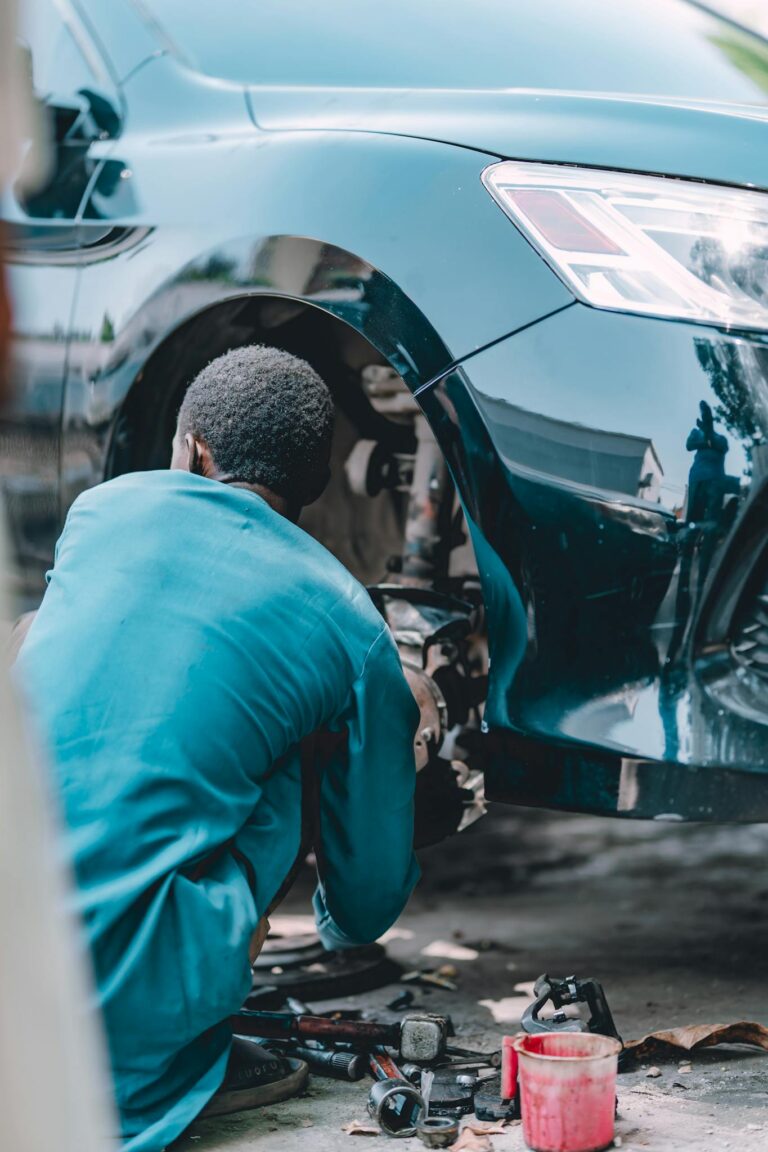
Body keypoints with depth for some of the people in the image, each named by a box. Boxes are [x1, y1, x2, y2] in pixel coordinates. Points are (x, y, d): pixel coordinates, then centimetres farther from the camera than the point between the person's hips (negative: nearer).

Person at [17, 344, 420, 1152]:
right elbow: (373, 896, 18)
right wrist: (339, 924, 45)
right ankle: (175, 1068, 11)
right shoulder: (353, 630, 7)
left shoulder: (106, 506, 13)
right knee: (279, 778, 17)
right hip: (117, 994, -3)